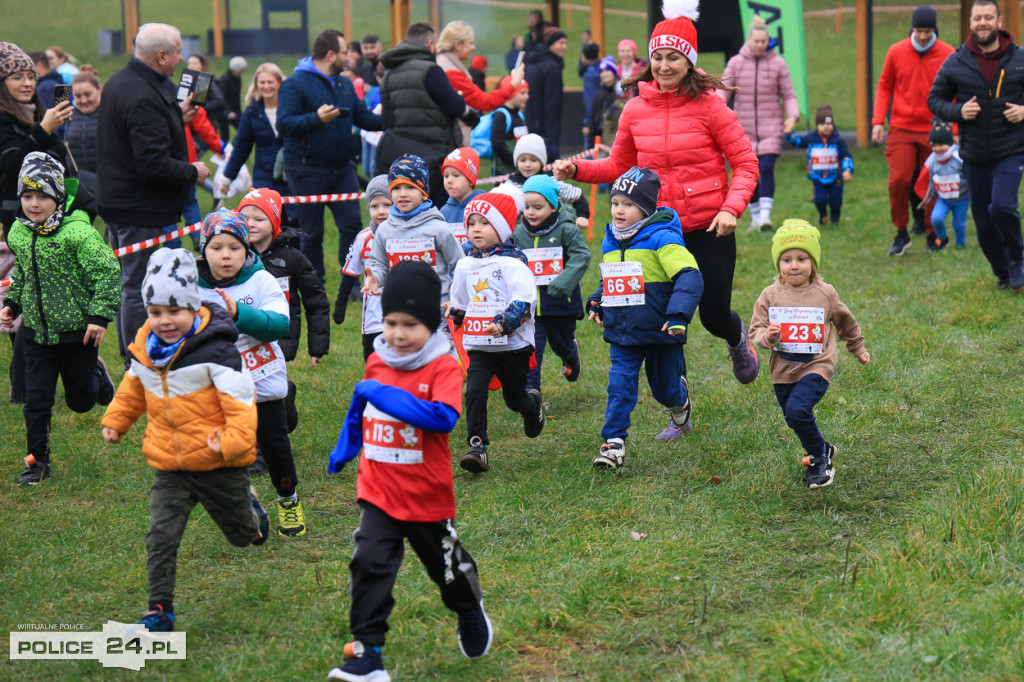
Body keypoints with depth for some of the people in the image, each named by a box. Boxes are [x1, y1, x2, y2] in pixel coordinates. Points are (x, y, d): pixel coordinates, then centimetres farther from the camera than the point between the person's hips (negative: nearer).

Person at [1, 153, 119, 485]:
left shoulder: (77, 232, -20)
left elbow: (107, 272, -16)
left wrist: (100, 315, -18)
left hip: (78, 330, -4)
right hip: (36, 330, 4)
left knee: (80, 401, 11)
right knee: (36, 399, 1)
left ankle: (97, 374, 44)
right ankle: (37, 460, 13)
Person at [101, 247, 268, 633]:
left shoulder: (214, 351, -19)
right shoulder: (145, 349, 0)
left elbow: (240, 399, -19)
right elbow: (133, 388, 21)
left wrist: (233, 440, -30)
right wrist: (114, 421, 23)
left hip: (219, 466, -3)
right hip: (169, 468, 3)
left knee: (241, 534, 18)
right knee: (160, 537, -11)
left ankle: (249, 508, 54)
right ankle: (160, 610, -2)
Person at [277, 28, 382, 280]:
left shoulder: (345, 84, 14)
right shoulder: (296, 84, -11)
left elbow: (364, 118, 20)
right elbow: (284, 124, -20)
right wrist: (316, 119, -33)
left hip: (342, 168, 6)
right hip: (308, 172, -6)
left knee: (352, 225, 0)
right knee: (312, 233, 2)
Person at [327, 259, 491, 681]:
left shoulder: (443, 368, -16)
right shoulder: (376, 363, 1)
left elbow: (444, 418, -33)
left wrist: (386, 395, -31)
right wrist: (344, 449, 25)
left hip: (427, 495, -3)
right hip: (378, 492, 3)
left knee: (448, 565, 17)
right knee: (368, 564, -11)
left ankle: (471, 613, 48)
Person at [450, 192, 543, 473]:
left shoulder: (512, 262, -11)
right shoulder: (465, 265, 8)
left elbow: (525, 300, -22)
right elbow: (459, 304, 24)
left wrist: (503, 323, -34)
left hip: (513, 344, -4)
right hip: (479, 345, 4)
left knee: (514, 397, 13)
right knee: (474, 391, -16)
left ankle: (533, 404, 48)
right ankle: (477, 447, -13)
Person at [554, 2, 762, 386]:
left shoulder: (709, 106, -9)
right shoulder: (635, 110, 1)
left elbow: (745, 163, -6)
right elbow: (620, 166, 14)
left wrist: (731, 208, -21)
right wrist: (577, 170, -2)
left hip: (708, 228, -3)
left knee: (714, 316, 2)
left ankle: (737, 337, 42)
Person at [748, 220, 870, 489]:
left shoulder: (825, 293, -3)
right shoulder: (770, 295, -2)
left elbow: (845, 323, 15)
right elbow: (755, 330, -1)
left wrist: (858, 349, 27)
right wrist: (767, 336, -24)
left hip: (816, 367, -4)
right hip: (783, 370, 4)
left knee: (798, 410, -24)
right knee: (794, 419, 14)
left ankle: (819, 459, -4)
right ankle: (823, 450, 41)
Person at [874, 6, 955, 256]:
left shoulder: (948, 55, -2)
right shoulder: (896, 52, 2)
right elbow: (884, 87, 11)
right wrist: (878, 121, 2)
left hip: (934, 130, -1)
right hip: (901, 129, 1)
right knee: (899, 179, -9)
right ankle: (901, 233, 5)